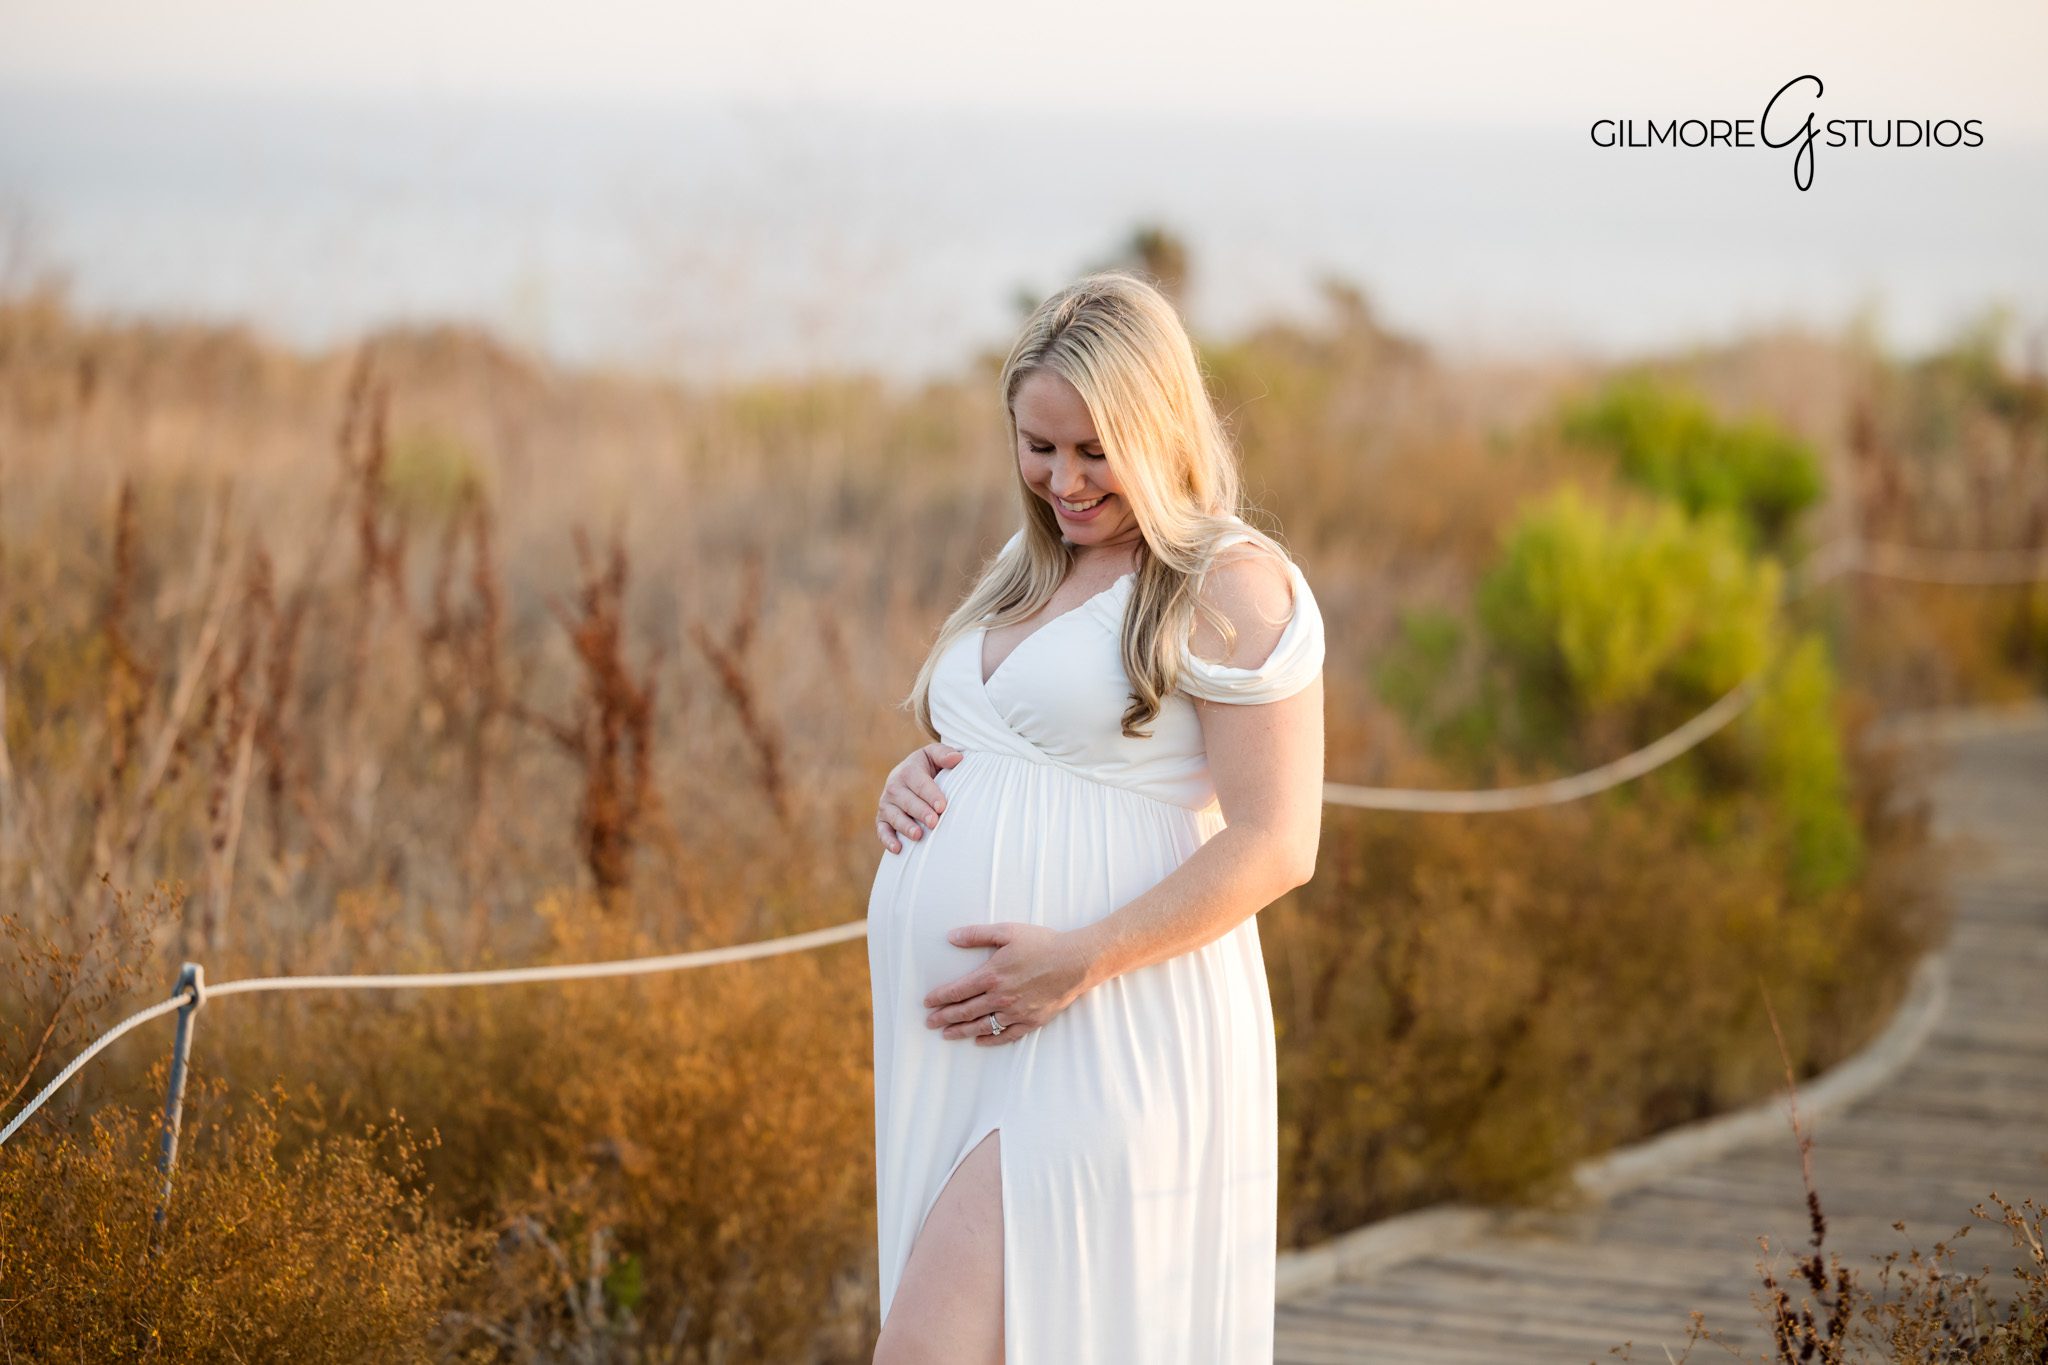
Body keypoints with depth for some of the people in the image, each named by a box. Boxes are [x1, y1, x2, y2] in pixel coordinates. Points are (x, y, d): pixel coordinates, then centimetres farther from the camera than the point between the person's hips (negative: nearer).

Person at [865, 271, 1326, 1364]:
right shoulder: (1022, 574, 18)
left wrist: (1080, 960, -20)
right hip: (965, 1044, 8)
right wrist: (912, 781, 6)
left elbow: (1274, 847, -13)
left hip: (1103, 1045, -8)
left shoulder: (1233, 586, -8)